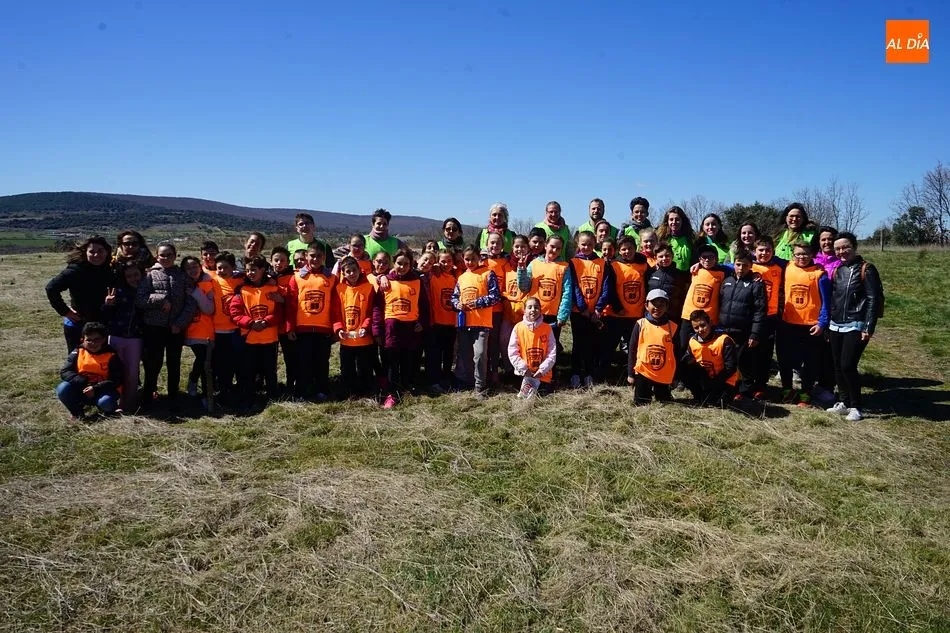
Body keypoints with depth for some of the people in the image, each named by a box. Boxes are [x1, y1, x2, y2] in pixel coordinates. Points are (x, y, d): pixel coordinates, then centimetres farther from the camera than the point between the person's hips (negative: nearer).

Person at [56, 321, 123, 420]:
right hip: (82, 390, 3)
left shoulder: (111, 355, -9)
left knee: (105, 402, -35)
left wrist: (96, 388, -25)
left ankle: (112, 412, 4)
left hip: (103, 391, -3)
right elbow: (64, 372, -7)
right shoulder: (77, 353, -3)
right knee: (62, 389, -24)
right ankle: (77, 412, 3)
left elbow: (117, 379, -12)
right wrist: (83, 382, -24)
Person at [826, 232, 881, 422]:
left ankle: (855, 407, 4)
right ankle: (844, 402, 21)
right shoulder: (836, 270, 11)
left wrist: (869, 328, -14)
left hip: (856, 326, -6)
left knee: (847, 365, -11)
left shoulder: (866, 269, -5)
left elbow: (874, 299, -9)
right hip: (835, 326, 6)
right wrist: (826, 323, 10)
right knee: (838, 365, 8)